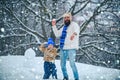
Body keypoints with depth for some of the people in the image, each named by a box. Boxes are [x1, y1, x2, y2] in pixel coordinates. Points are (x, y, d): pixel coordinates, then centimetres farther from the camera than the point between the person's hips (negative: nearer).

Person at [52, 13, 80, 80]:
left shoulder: (74, 24, -4)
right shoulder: (64, 27, 19)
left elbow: (77, 30, -26)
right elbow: (57, 34, 23)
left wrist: (74, 33, -50)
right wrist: (54, 26, 15)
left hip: (71, 48, -8)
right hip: (63, 49, 8)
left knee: (72, 64, -16)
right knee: (62, 64, 14)